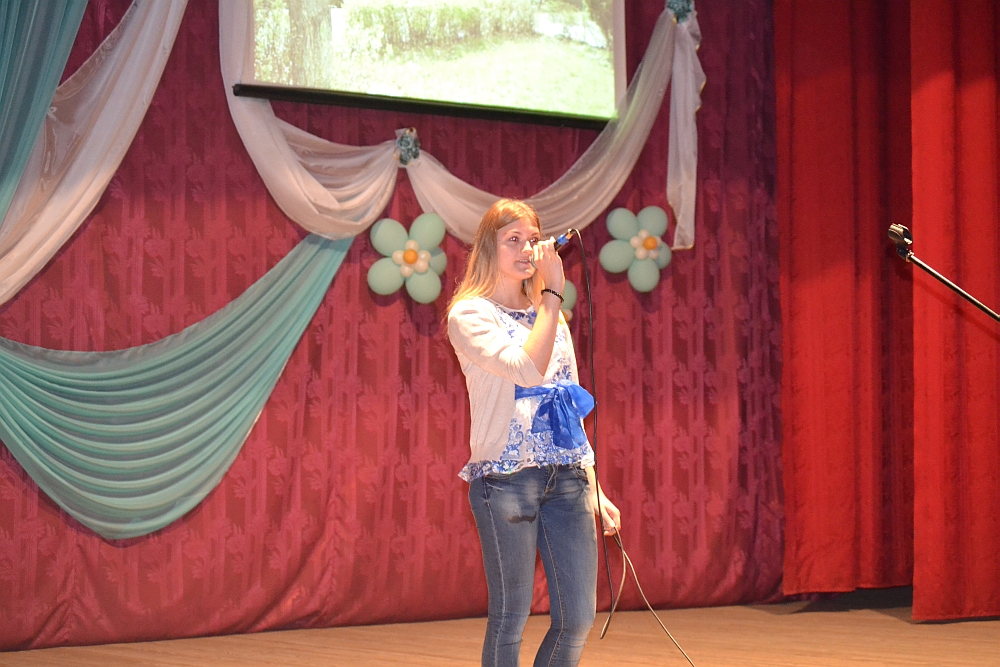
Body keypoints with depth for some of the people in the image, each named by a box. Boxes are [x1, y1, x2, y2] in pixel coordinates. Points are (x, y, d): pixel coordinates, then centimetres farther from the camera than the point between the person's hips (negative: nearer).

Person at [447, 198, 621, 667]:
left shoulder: (549, 314, 17)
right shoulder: (469, 315, -3)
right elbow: (528, 370, -21)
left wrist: (594, 489, 15)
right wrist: (552, 293, -15)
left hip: (566, 477, 6)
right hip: (506, 476, -6)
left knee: (578, 618, 3)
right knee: (510, 618, -2)